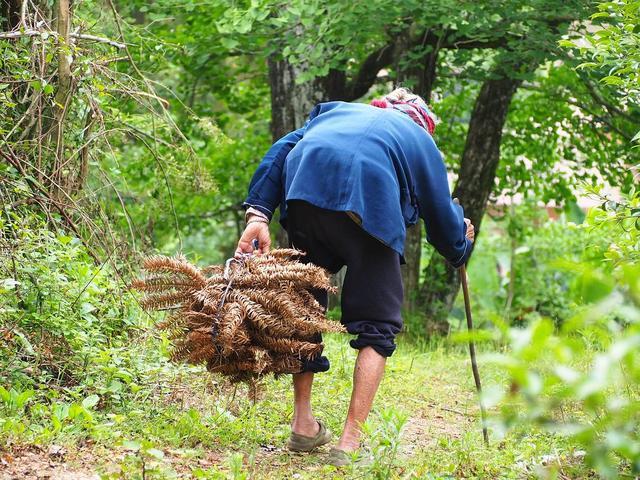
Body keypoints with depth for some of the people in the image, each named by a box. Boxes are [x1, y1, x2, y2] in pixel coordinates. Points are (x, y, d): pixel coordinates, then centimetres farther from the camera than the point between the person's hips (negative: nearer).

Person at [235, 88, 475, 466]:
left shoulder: (337, 110, 38)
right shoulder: (421, 140, 32)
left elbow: (282, 149, 20)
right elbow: (443, 219, 31)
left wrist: (258, 213, 10)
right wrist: (461, 243, 54)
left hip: (303, 192, 3)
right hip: (368, 204, -3)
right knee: (377, 324, 9)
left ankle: (303, 426, 28)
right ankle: (350, 445, 0)